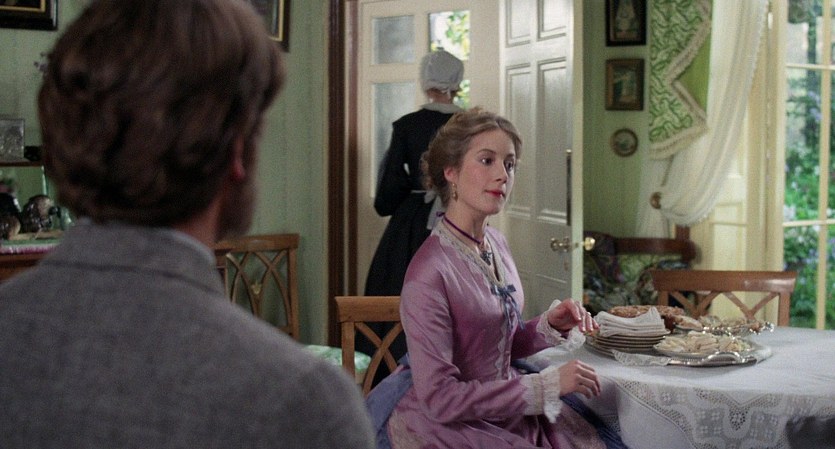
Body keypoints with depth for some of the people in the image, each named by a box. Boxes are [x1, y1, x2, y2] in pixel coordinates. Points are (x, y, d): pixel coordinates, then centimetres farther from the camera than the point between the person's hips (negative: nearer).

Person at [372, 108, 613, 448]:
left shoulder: (495, 242, 4)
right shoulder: (430, 272, -22)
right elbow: (440, 398, -22)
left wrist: (550, 326, -6)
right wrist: (548, 385, -20)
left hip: (505, 405, 8)